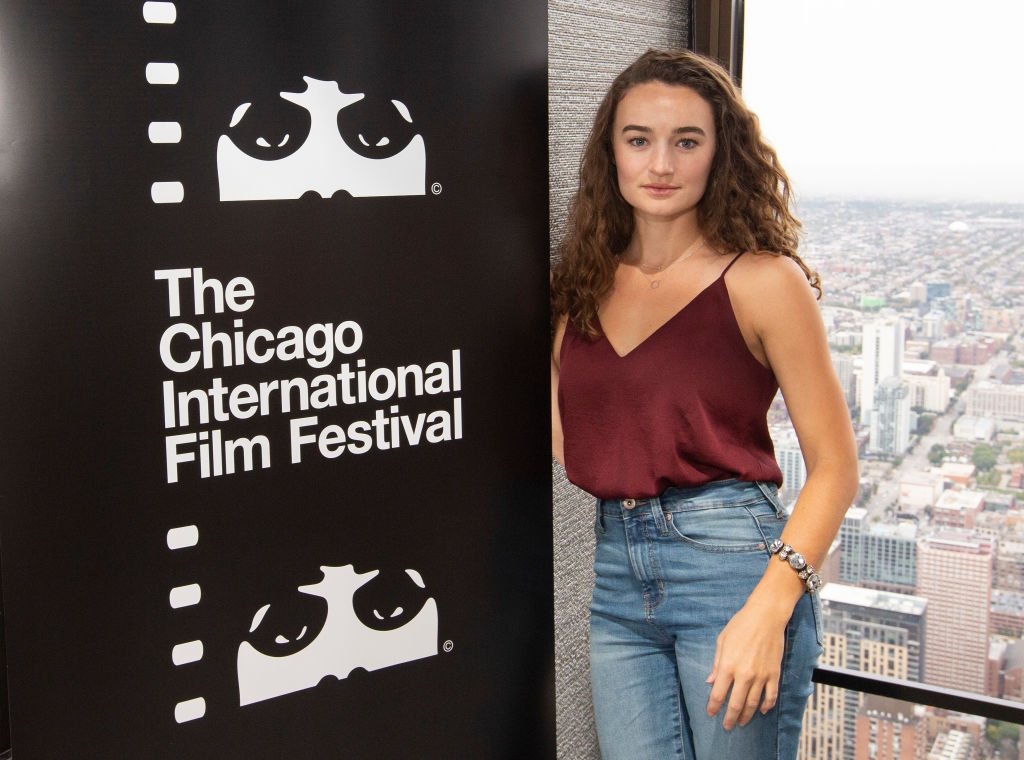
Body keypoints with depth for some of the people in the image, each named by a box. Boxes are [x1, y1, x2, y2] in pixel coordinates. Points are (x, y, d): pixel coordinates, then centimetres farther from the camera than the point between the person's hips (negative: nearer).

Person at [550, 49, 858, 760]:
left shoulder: (763, 280, -5)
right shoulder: (586, 282, 9)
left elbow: (834, 466, -7)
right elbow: (562, 446, 7)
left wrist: (769, 609, -18)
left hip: (732, 562, -4)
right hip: (615, 574, 4)